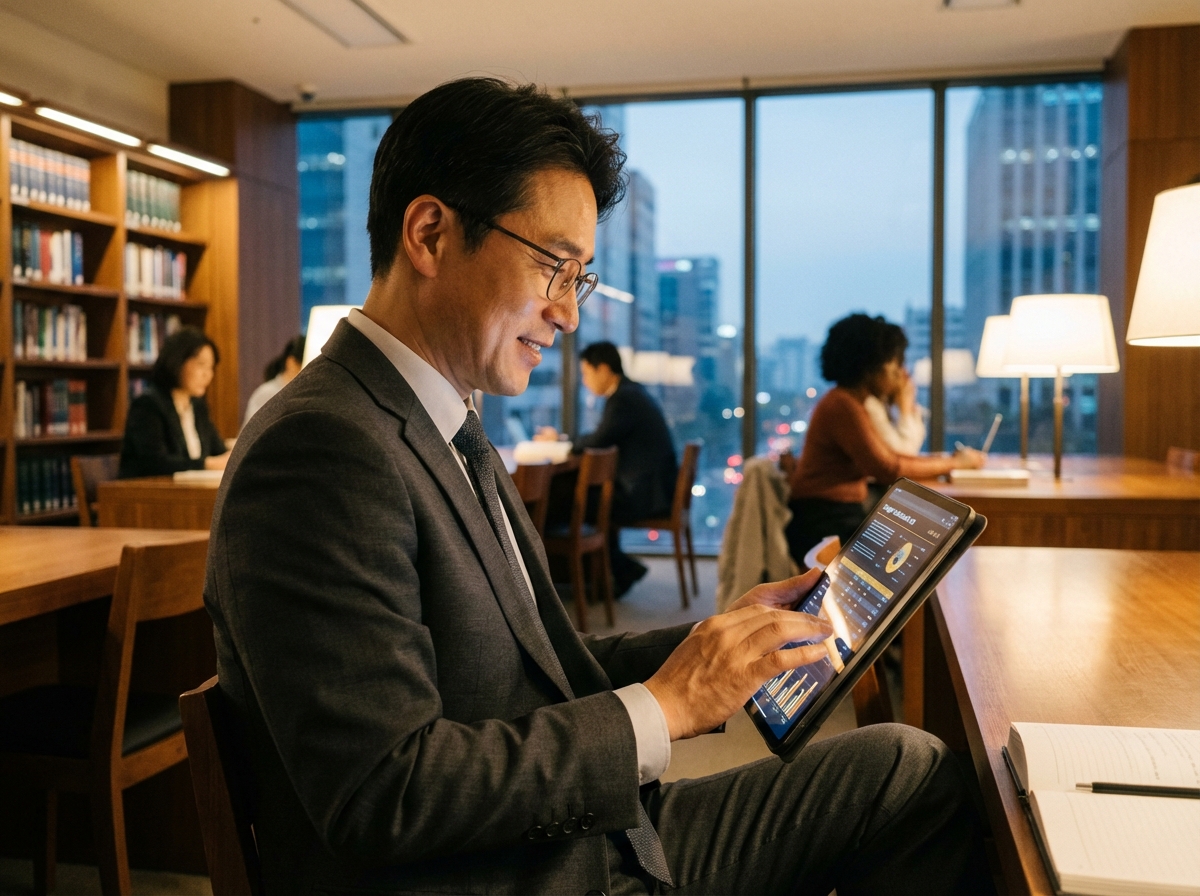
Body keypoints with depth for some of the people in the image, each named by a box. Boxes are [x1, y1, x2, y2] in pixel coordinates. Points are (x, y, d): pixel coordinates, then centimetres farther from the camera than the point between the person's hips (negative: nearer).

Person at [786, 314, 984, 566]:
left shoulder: (850, 403, 13)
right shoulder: (843, 407, -17)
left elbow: (888, 456, 16)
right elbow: (888, 470, -18)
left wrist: (950, 461, 7)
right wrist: (954, 463, -8)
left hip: (842, 516, 10)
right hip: (823, 526, -10)